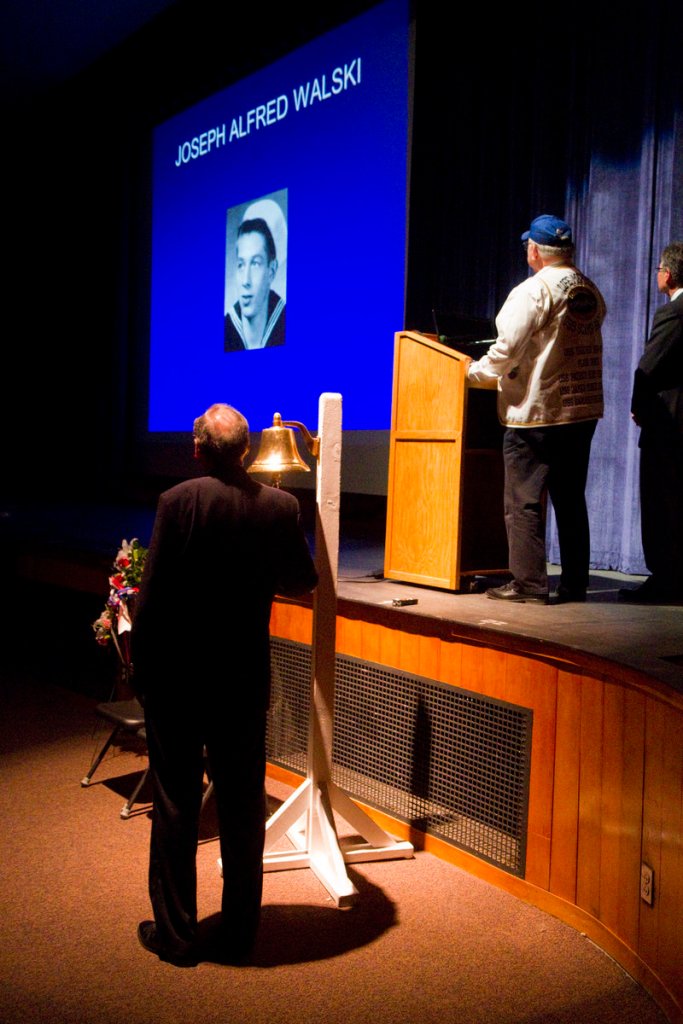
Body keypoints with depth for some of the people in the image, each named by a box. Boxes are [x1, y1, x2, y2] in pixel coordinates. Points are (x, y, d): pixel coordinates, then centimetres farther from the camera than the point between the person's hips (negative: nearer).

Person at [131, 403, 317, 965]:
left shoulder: (179, 502, -14)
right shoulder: (280, 506, -6)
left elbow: (151, 599, -13)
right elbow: (303, 580, 6)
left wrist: (143, 672, -1)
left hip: (176, 679, -2)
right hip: (245, 682, 3)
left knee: (175, 807, 10)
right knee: (243, 806, 14)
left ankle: (175, 934, 20)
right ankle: (240, 932, 25)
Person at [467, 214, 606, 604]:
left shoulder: (533, 290, -12)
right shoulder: (592, 292, 8)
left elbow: (508, 349, -16)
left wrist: (474, 372, 0)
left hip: (537, 411, -7)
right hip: (584, 408, 7)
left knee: (524, 500, 0)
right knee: (571, 499, 12)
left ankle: (529, 583, 1)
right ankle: (575, 584, 17)